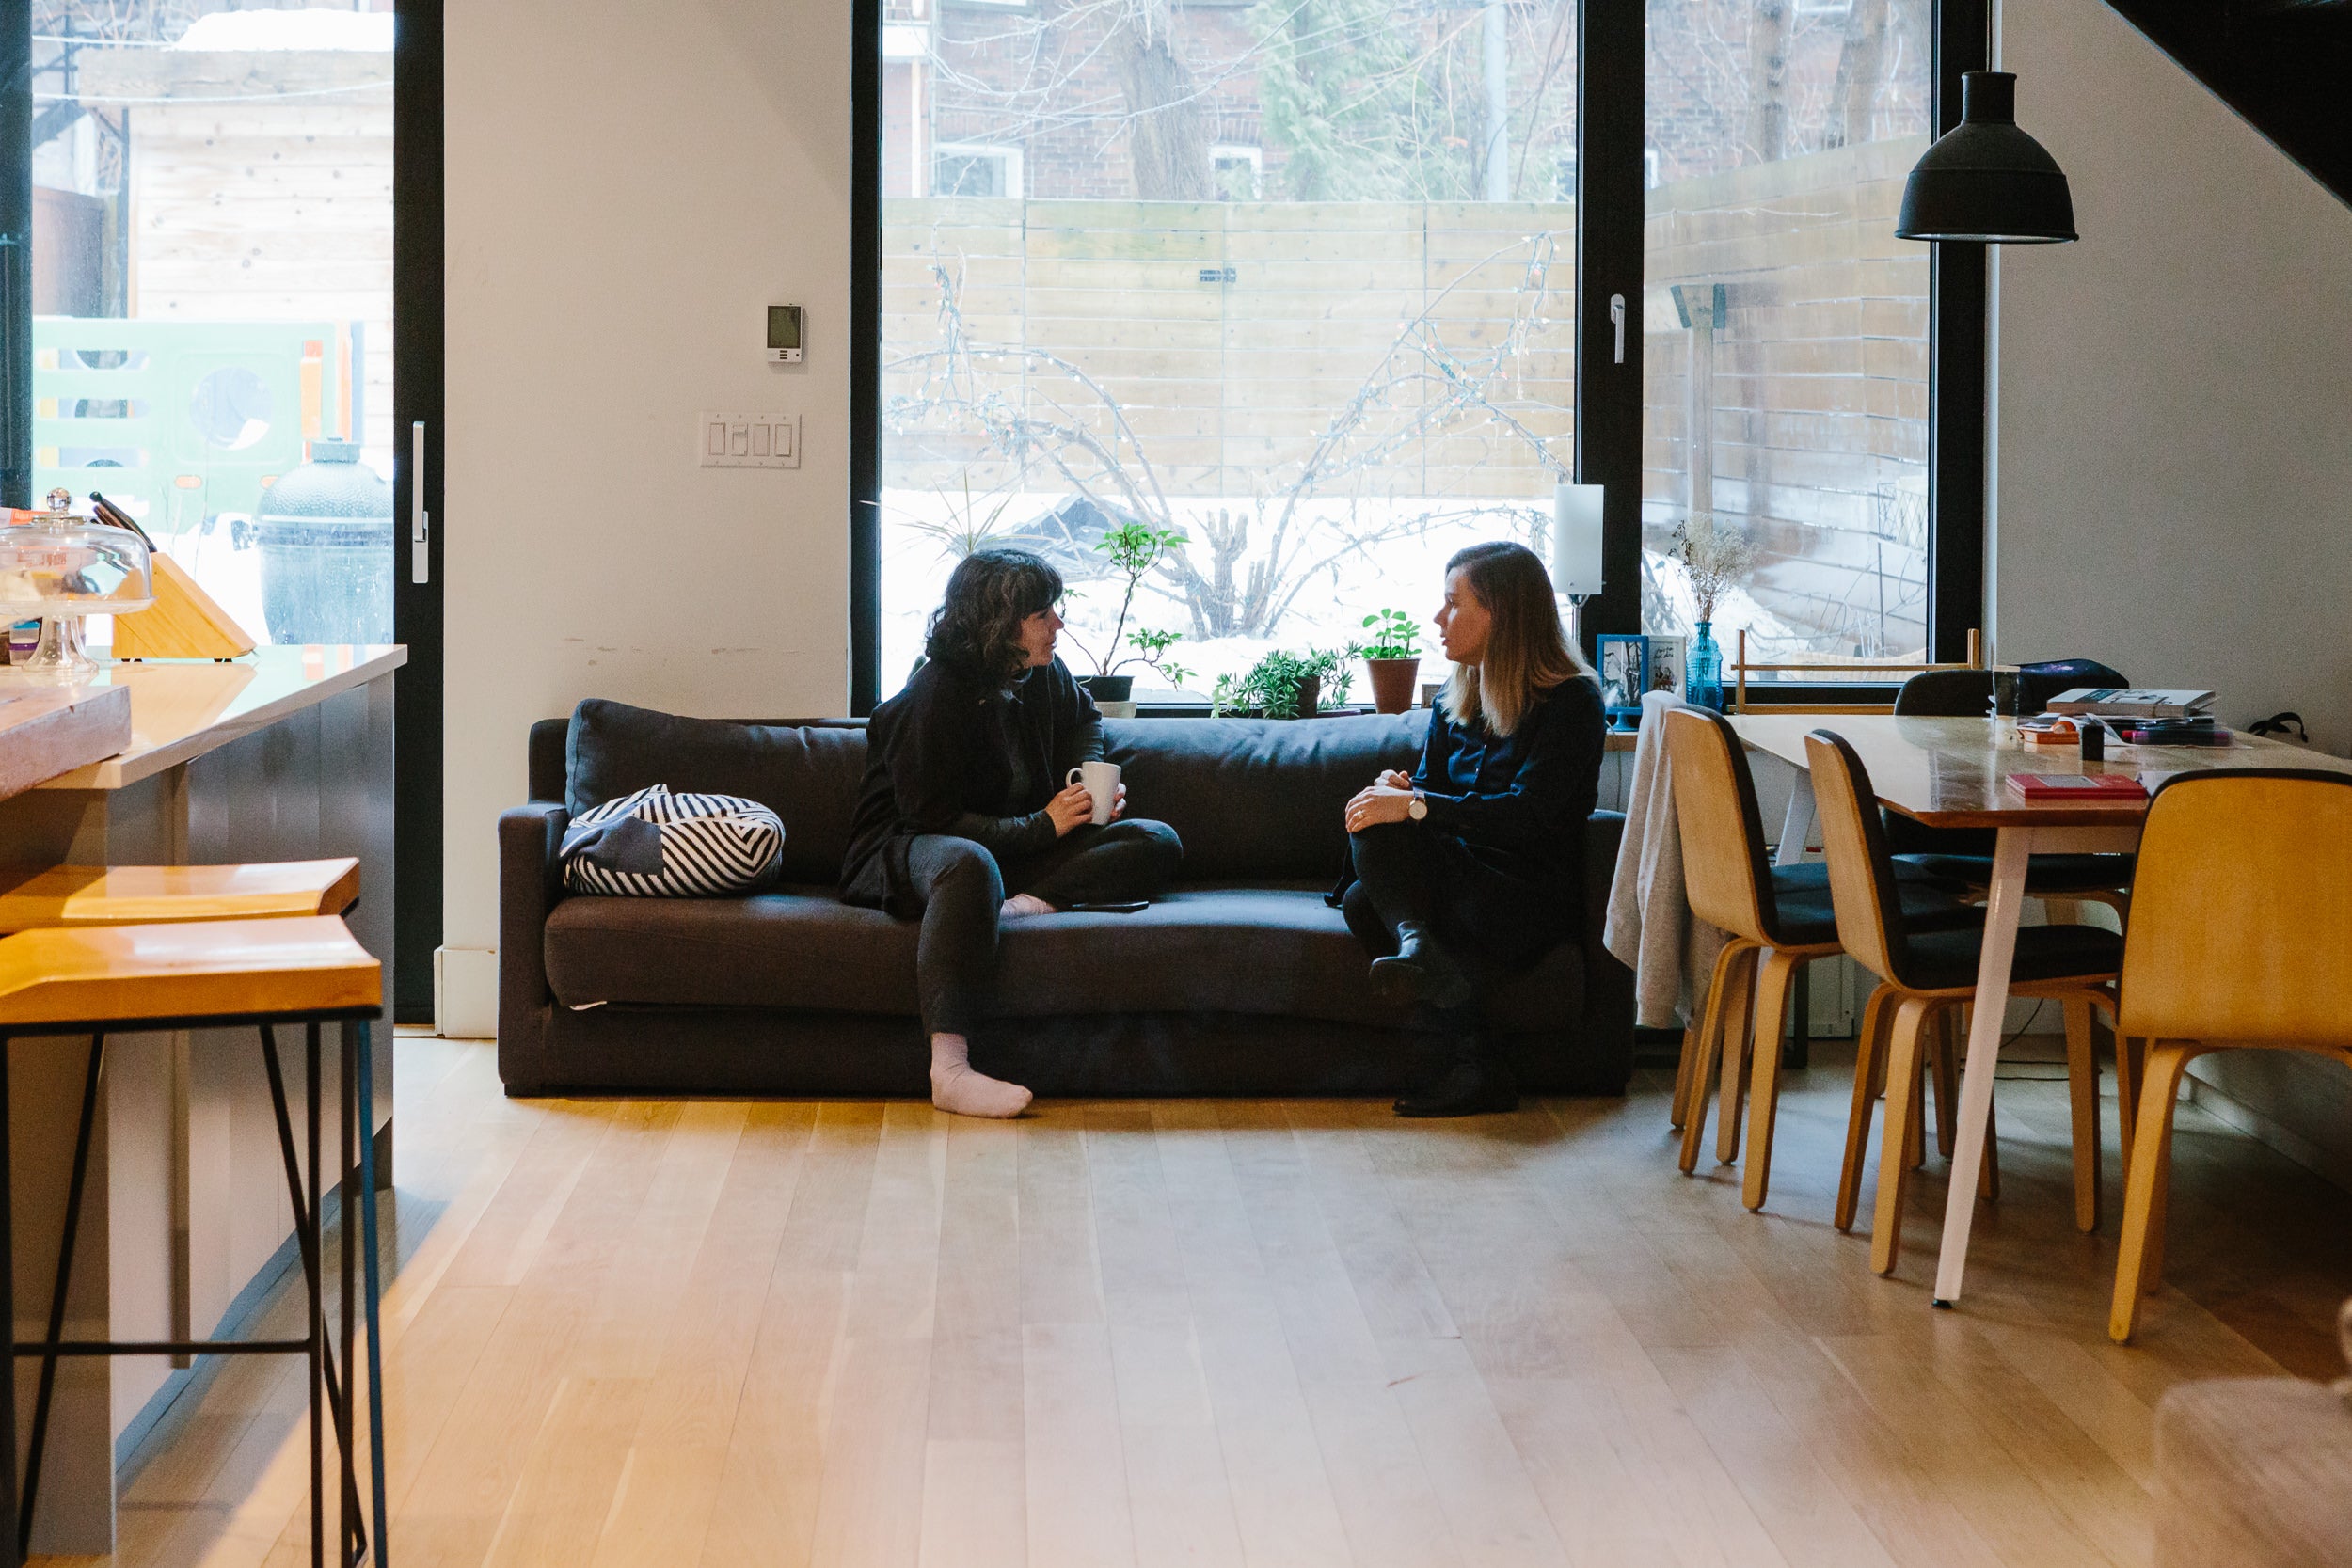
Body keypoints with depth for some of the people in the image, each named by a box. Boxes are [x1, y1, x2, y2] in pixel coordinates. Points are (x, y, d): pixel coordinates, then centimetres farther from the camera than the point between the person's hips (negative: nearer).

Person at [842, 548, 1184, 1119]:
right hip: (907, 852, -8)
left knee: (1157, 845, -9)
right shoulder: (934, 697, -18)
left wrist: (1090, 782, 11)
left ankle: (1026, 904, -34)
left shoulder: (1046, 676, 5)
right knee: (968, 864, -46)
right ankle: (949, 1070, -54)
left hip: (1019, 851, 8)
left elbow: (1084, 717, 31)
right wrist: (1043, 826, -16)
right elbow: (933, 820, -19)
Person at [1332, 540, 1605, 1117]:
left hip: (1531, 901, -7)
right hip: (1462, 885, 7)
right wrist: (1400, 789, -9)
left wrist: (1415, 807, -25)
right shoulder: (1456, 702, 15)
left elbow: (1530, 814, -19)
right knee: (1360, 902, -26)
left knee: (1376, 826, -22)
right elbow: (1426, 786, 17)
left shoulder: (1571, 702, -8)